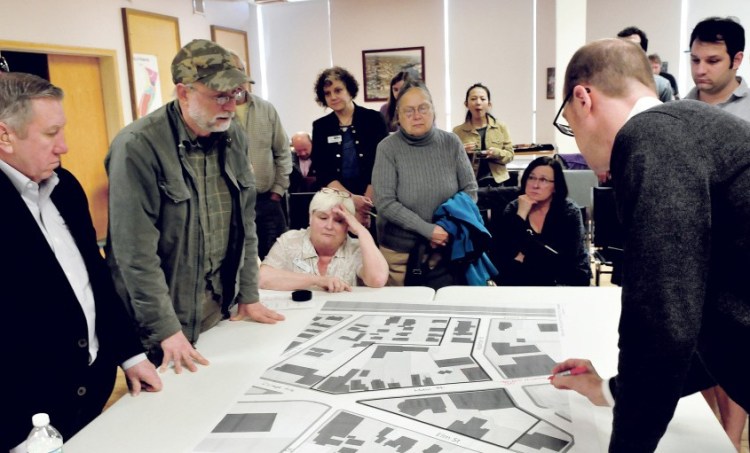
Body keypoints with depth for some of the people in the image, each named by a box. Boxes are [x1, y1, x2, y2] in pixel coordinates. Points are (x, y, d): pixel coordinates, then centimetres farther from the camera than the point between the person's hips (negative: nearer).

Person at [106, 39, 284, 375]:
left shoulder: (234, 137, 1)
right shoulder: (138, 146, -20)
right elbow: (136, 252, -20)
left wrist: (249, 297, 8)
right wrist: (167, 331, -18)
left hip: (221, 307, 6)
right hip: (167, 316, -5)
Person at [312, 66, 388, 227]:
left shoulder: (373, 119, -1)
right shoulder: (320, 126, 5)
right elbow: (323, 172, -1)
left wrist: (364, 205, -14)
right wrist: (352, 199, -16)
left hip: (373, 200, -1)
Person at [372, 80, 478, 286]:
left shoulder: (451, 143, -4)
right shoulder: (387, 148, -13)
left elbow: (470, 190, 0)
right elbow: (385, 204, -17)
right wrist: (428, 230, -23)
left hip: (446, 248, 2)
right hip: (400, 251, -2)